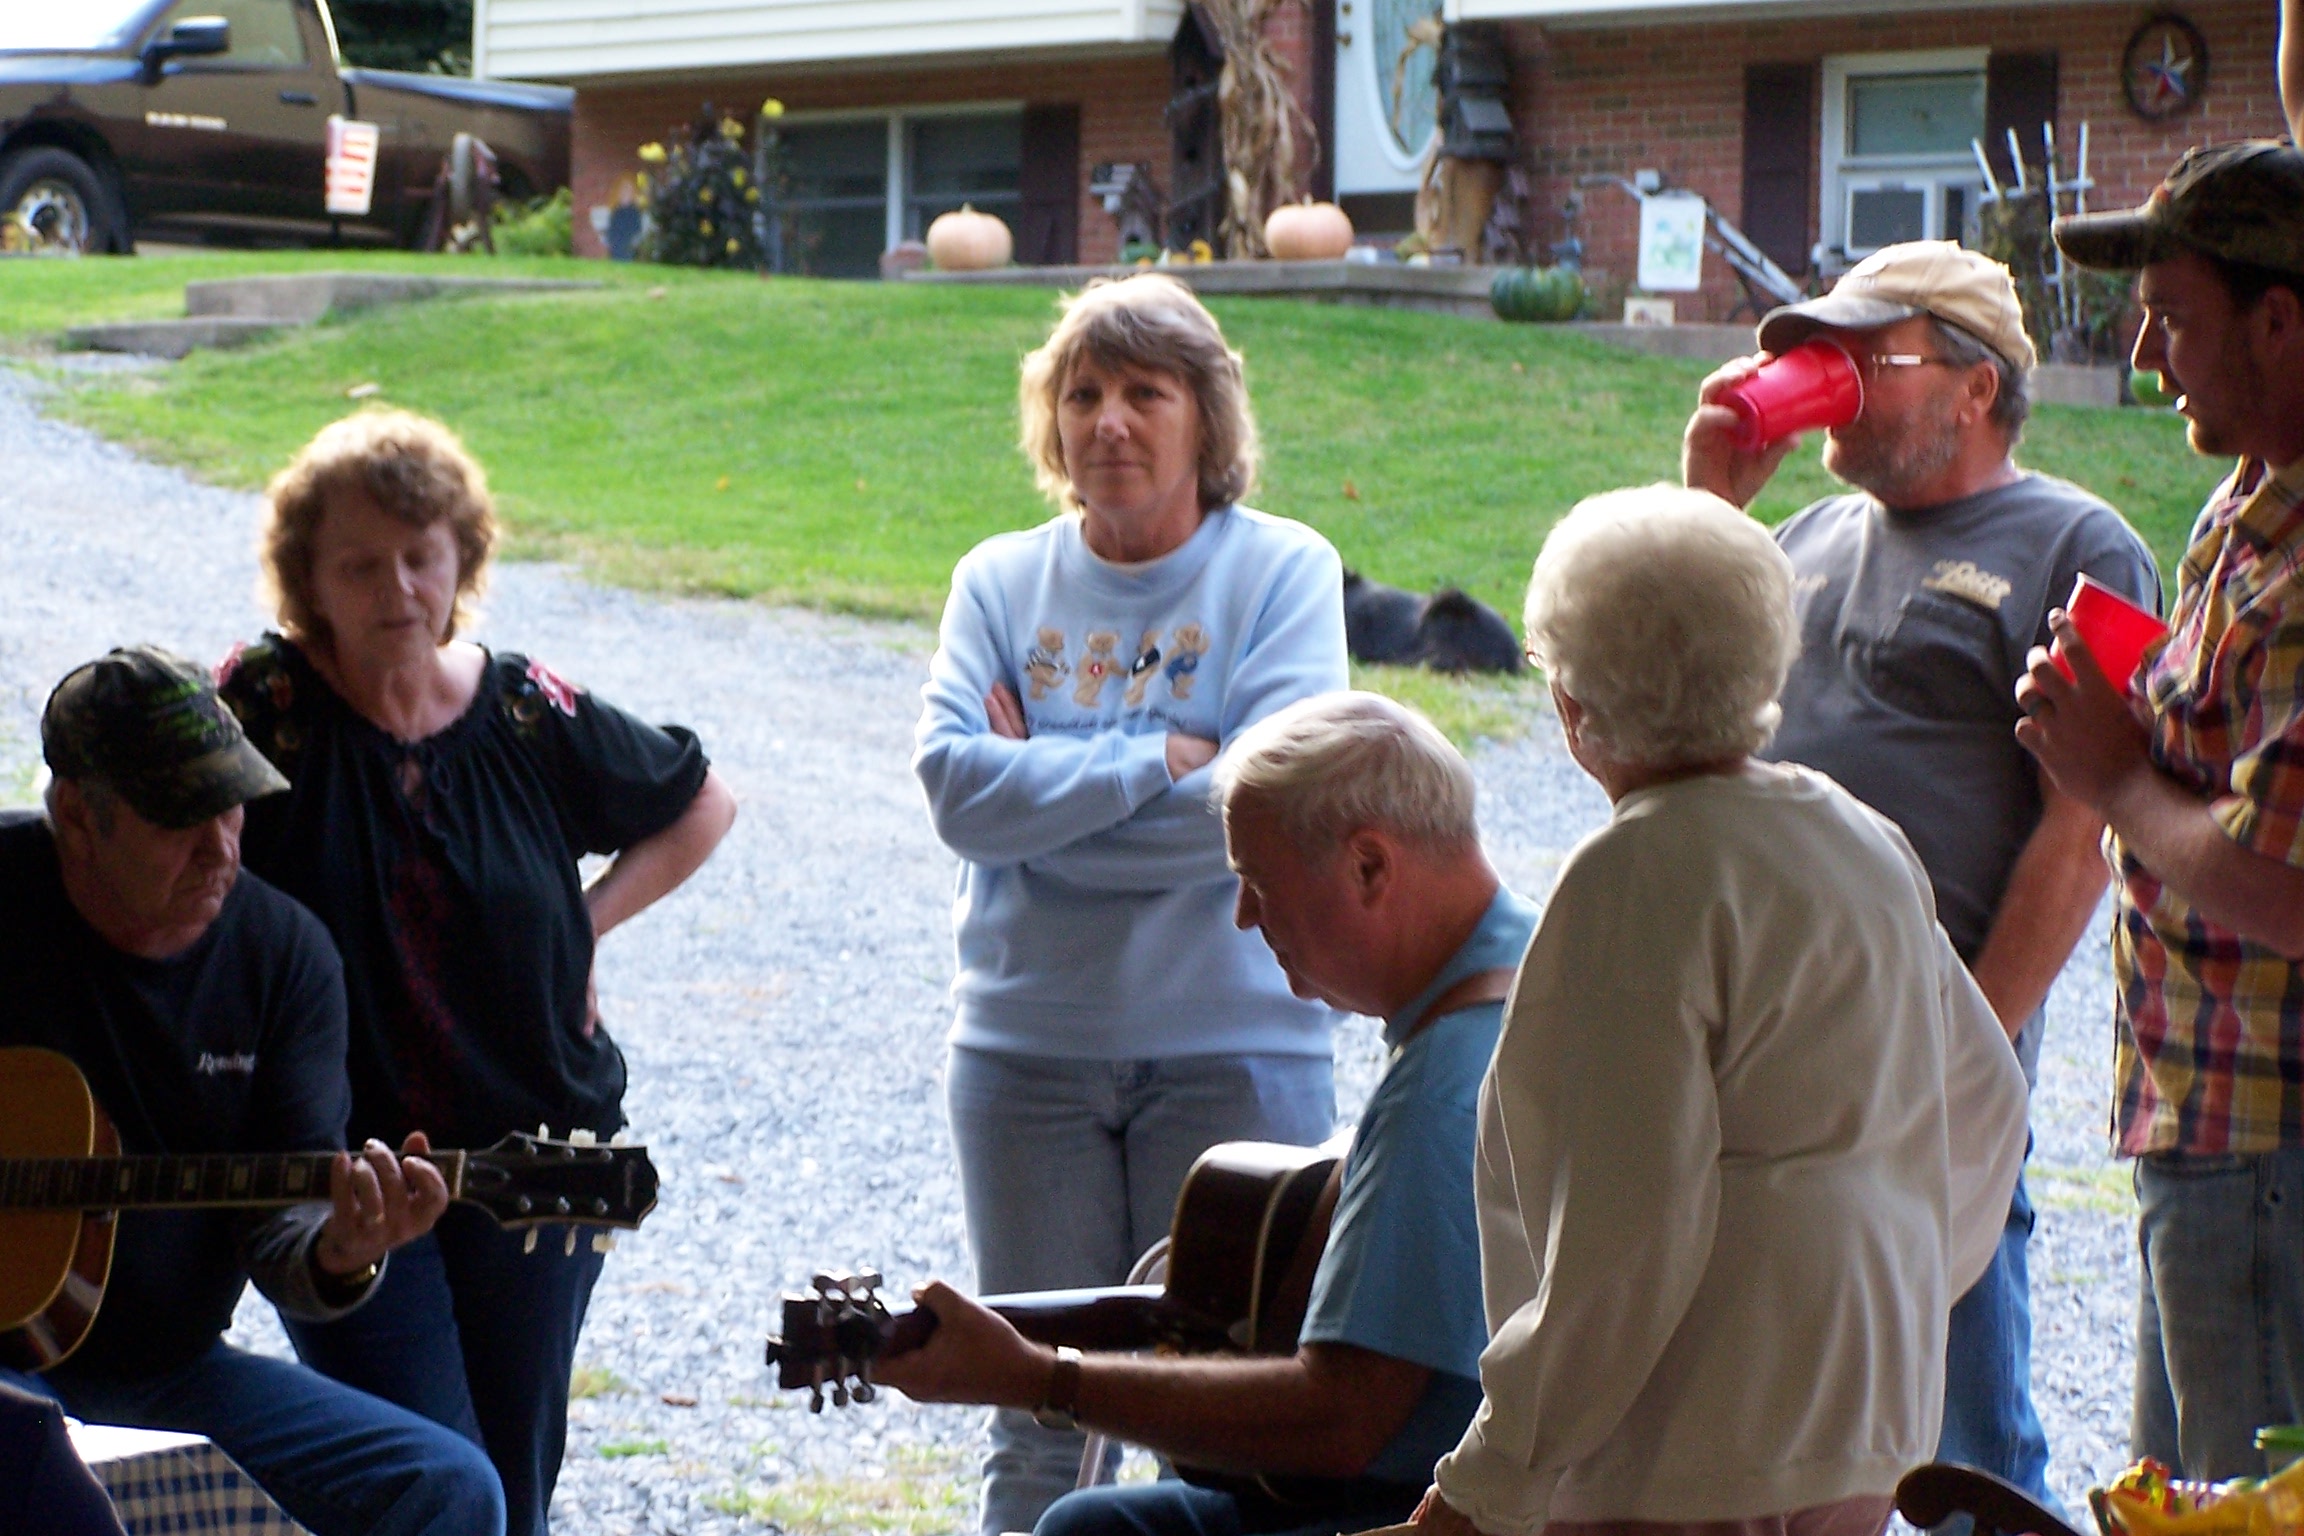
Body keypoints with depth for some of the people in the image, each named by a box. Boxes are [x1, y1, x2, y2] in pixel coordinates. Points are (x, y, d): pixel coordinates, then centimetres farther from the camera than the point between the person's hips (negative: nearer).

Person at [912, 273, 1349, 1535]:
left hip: (1232, 1048, -2)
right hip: (1027, 1045, 3)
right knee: (1039, 1418, 7)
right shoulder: (1001, 581, 7)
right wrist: (1159, 761, -12)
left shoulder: (1285, 571, -1)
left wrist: (1044, 791, -10)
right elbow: (955, 782, -8)